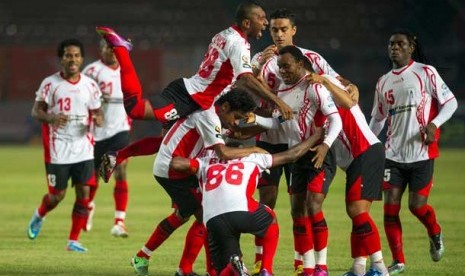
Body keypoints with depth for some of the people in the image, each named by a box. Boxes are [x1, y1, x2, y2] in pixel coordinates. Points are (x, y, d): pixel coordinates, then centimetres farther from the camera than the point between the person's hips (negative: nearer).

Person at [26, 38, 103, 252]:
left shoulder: (89, 85, 5)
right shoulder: (50, 83, -4)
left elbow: (96, 113, 12)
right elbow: (36, 111, -3)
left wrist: (97, 119, -13)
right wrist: (51, 117, -25)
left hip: (83, 148, 3)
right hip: (57, 149, -3)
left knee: (84, 193, -4)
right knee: (57, 195, 1)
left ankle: (73, 241, 6)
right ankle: (39, 216, 35)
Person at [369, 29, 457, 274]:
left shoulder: (425, 73, -3)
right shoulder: (384, 82, 12)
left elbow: (450, 102, -3)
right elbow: (377, 119, 20)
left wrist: (433, 124, -19)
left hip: (422, 152, -4)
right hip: (393, 153, 4)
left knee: (417, 205, -7)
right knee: (390, 205, -5)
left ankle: (435, 234, 28)